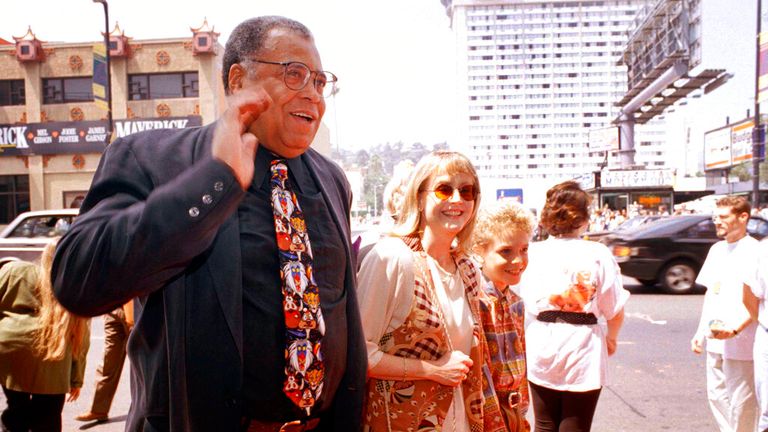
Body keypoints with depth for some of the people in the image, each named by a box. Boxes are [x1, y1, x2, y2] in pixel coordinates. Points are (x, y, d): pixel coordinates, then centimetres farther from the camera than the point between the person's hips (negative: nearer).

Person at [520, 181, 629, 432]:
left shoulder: (533, 252, -5)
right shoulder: (598, 254, -9)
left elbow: (522, 303, -5)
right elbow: (615, 312, -6)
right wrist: (611, 337, 15)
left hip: (541, 348, 2)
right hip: (583, 348, -2)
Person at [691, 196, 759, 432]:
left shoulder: (755, 251, -11)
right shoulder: (717, 249, 11)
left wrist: (735, 329, -27)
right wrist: (700, 331, 14)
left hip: (741, 343, -7)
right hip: (715, 340, 7)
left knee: (741, 403, 2)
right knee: (717, 396, 15)